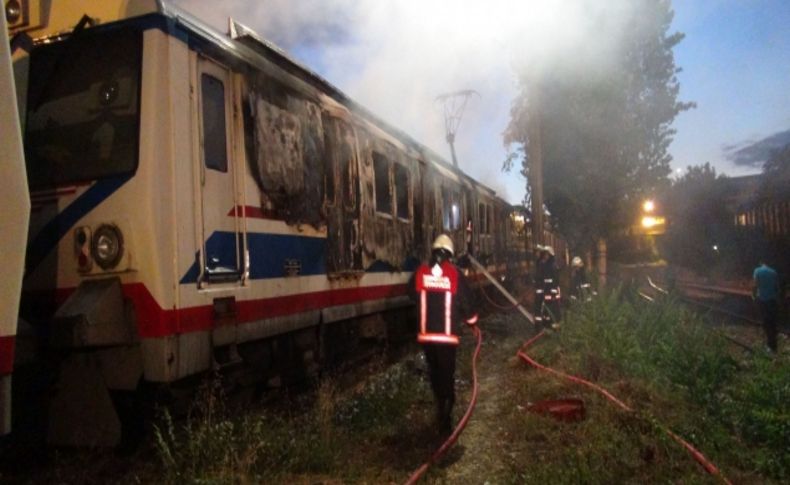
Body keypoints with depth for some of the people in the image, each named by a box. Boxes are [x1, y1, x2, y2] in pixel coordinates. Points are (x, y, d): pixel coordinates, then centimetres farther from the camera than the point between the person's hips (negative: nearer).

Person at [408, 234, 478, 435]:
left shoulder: (420, 272, -3)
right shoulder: (455, 274, -7)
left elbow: (412, 295, 11)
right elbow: (465, 302, -2)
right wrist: (471, 319, 16)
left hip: (426, 334, 2)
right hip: (447, 335, -2)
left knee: (435, 372, 20)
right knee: (447, 374, 4)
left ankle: (441, 408, 34)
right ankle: (445, 418, -1)